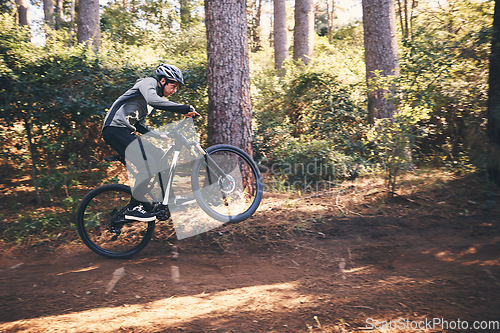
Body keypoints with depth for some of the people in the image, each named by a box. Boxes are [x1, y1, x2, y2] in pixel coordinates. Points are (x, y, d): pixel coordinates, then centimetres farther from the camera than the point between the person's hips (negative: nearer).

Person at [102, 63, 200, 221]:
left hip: (123, 131, 10)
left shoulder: (156, 93, 24)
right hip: (115, 128, -10)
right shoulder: (149, 82, -3)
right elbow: (153, 101, -28)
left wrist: (160, 136, 18)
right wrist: (185, 109, -28)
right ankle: (133, 208, -10)